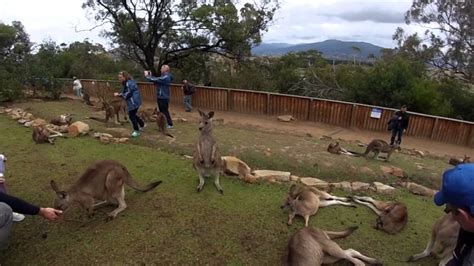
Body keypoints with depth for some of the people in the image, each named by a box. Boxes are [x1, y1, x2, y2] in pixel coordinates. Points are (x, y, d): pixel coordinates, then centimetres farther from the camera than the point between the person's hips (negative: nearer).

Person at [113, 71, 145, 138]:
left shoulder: (129, 83, -19)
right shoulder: (126, 83, 14)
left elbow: (128, 94, -22)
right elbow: (125, 93, 17)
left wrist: (119, 95, -14)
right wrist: (119, 94, 0)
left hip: (134, 102, -10)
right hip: (132, 102, 10)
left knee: (132, 116, -4)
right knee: (133, 115, 19)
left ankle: (136, 131, 7)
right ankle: (142, 125, 36)